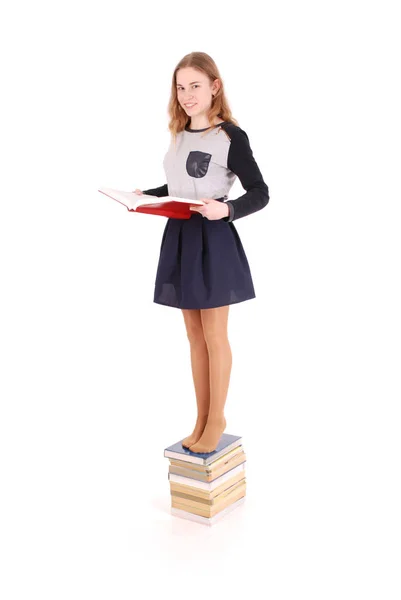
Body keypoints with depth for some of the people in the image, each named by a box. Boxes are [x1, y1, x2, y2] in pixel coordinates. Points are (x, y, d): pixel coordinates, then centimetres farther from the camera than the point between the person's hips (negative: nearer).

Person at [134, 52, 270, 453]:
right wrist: (143, 195, 5)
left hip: (213, 239, -7)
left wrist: (226, 210, -26)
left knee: (214, 335, 4)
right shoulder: (179, 135, 11)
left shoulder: (230, 135, -9)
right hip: (180, 237, 7)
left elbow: (260, 193, -10)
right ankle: (202, 417, 25)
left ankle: (217, 419, 21)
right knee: (194, 335, 13)